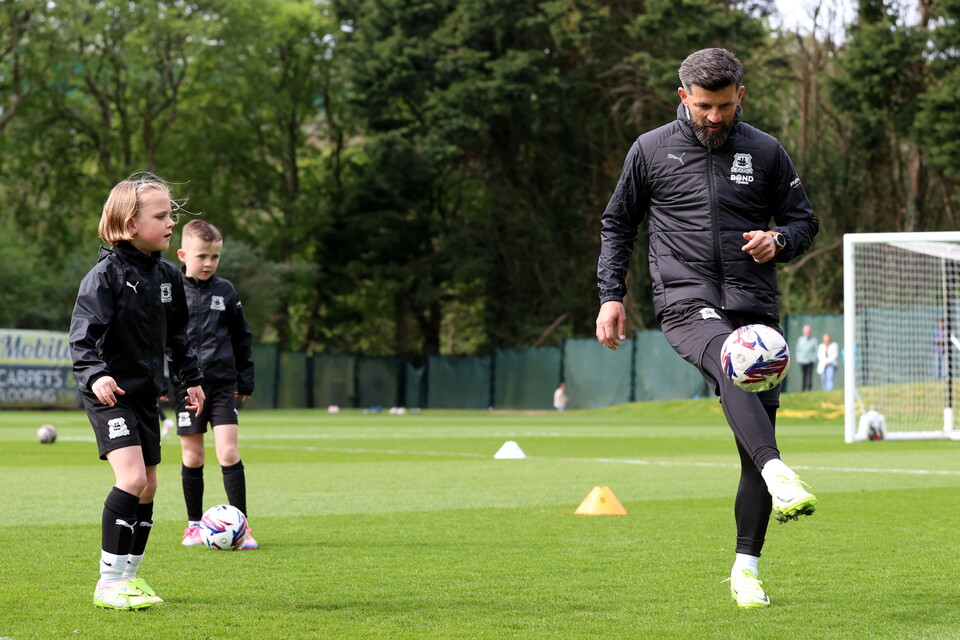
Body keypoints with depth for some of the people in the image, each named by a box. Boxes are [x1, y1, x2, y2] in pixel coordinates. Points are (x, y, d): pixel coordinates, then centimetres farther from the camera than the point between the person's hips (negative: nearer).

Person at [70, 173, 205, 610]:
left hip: (145, 393, 8)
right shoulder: (106, 275, -13)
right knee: (132, 478, -19)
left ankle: (130, 575, 23)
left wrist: (191, 378, 19)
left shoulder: (167, 275, 8)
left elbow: (177, 334, 21)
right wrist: (94, 375, -33)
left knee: (148, 486, 10)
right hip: (109, 393, -8)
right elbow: (83, 334, -19)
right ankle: (109, 582, -14)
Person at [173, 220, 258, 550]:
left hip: (223, 385, 1)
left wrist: (245, 380, 12)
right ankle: (194, 525, 17)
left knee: (229, 453, -7)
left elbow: (241, 337, 15)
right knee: (192, 457, 5)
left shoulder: (225, 291, 6)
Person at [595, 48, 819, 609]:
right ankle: (778, 474, -56)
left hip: (755, 305, 3)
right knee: (732, 366, -35)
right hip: (686, 302, -3)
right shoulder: (651, 150, 7)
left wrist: (778, 241, -7)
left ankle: (747, 567, 10)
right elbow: (618, 224, 16)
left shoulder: (766, 152, 9)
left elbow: (804, 221, 15)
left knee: (759, 423, 0)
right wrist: (611, 296, 8)